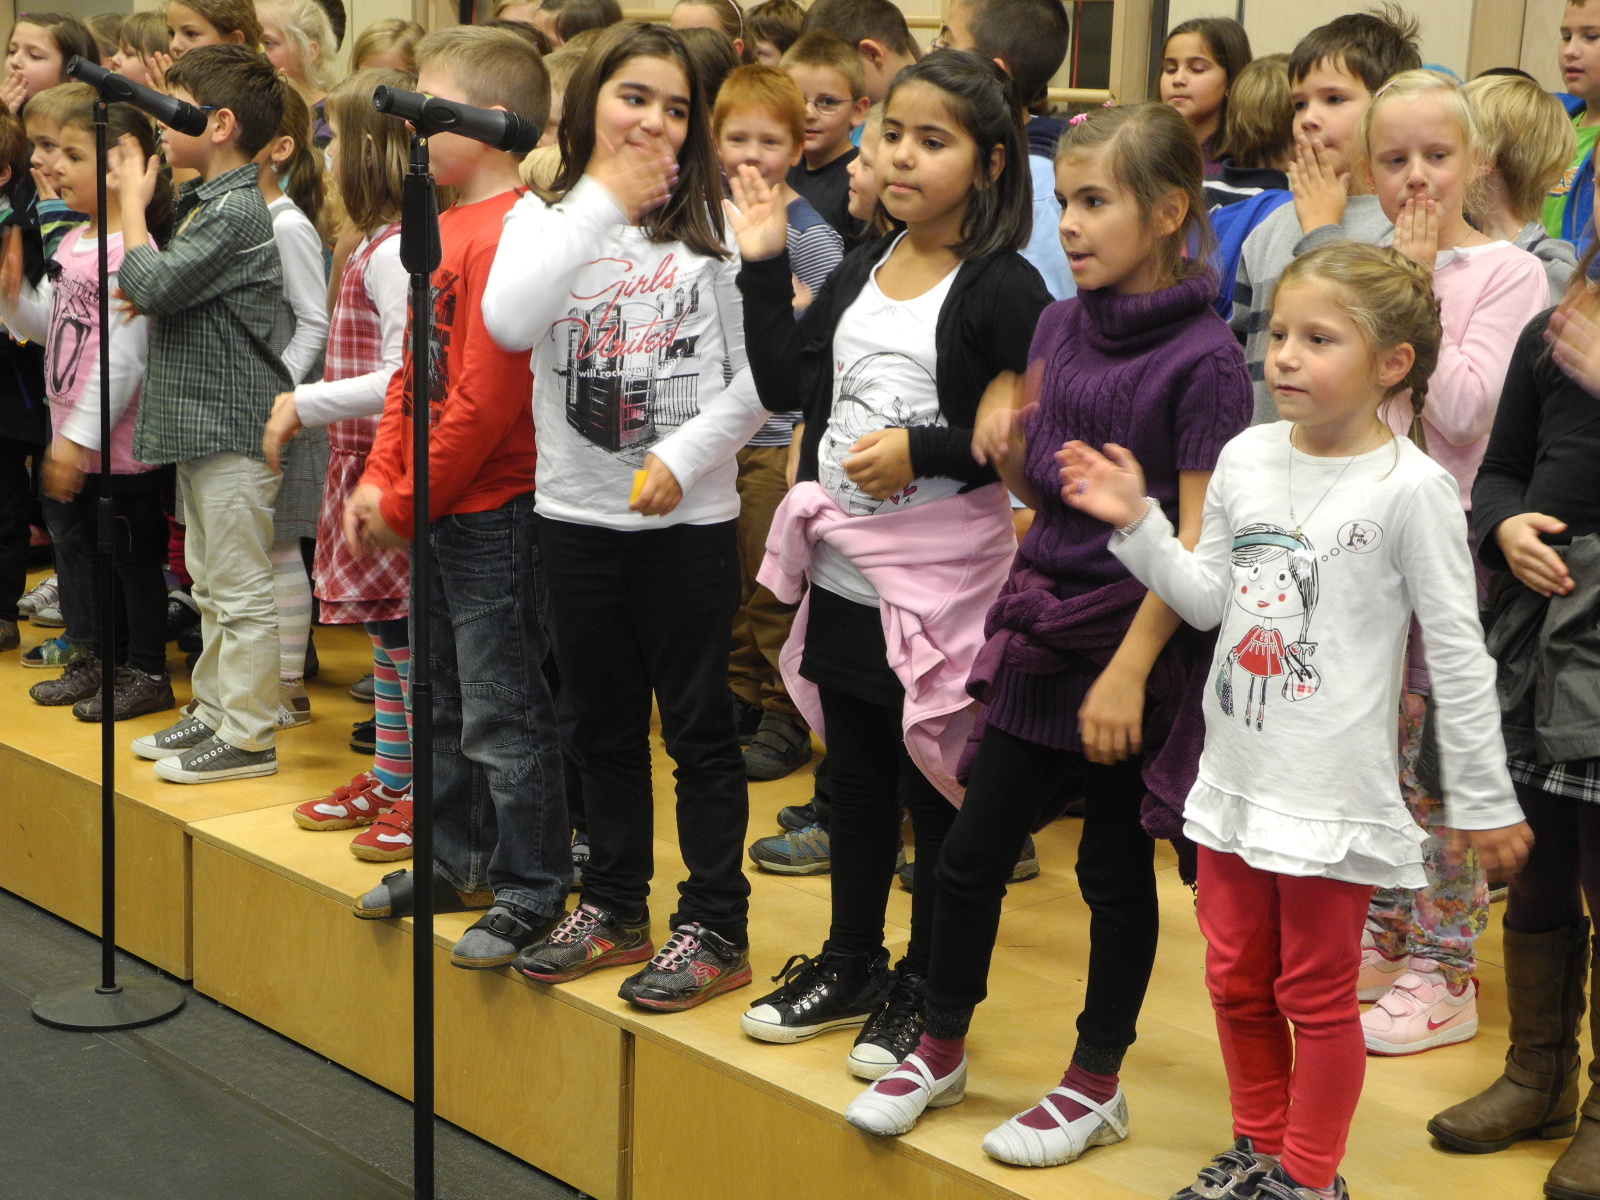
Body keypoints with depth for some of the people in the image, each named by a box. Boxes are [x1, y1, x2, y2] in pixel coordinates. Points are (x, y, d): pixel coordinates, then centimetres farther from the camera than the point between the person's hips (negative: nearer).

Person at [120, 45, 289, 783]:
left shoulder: (237, 210, -17)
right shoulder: (203, 202, 14)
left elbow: (154, 284, -22)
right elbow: (162, 294, 19)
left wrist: (132, 205, -9)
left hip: (232, 425, -10)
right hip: (199, 423, 10)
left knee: (241, 590, -3)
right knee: (210, 584, 17)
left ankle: (248, 738, 3)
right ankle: (216, 711, 27)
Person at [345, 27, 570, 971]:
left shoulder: (507, 234, -19)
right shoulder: (446, 229, 11)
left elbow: (486, 399, -22)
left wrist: (406, 503, -15)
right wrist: (380, 481, 6)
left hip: (495, 511, -10)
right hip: (439, 511, 10)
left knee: (504, 714, -1)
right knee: (446, 700, 20)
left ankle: (531, 891, 11)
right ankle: (456, 857, 35)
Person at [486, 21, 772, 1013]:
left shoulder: (715, 224, -4)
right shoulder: (547, 216, 2)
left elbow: (761, 372, -4)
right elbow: (509, 322, -18)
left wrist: (683, 458, -15)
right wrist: (601, 205, -17)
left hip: (689, 519, -3)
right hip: (577, 515, 3)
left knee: (698, 726, 5)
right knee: (604, 725, 15)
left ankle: (717, 928, 15)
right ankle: (616, 910, 29)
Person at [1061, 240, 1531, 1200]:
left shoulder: (1411, 488, -14)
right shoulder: (1247, 458, 3)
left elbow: (1459, 655, -10)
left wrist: (1484, 799, -6)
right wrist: (1137, 523, -2)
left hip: (1334, 794, -6)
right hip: (1236, 776, 6)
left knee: (1316, 995, 7)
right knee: (1237, 983, 17)